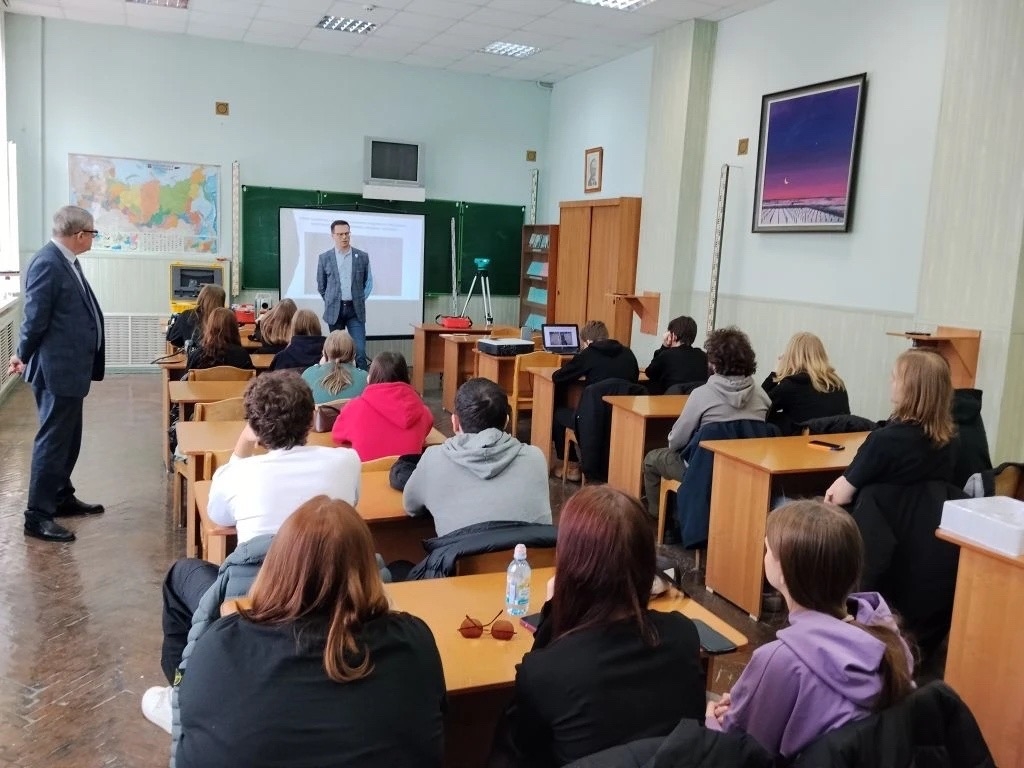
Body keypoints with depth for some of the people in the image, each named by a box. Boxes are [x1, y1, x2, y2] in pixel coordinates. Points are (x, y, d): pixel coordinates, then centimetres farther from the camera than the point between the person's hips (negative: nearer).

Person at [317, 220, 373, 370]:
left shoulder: (363, 256, 2)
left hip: (355, 310, 0)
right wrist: (331, 303, 10)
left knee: (360, 350, -8)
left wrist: (360, 299, 8)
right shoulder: (324, 258, 1)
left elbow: (368, 281, 13)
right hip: (334, 310, 0)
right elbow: (321, 286, 10)